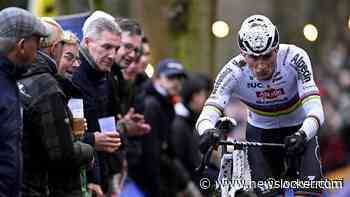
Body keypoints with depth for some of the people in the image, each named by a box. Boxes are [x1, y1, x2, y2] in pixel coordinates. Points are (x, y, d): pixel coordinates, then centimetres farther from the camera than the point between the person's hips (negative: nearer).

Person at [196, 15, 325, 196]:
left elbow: (315, 110, -38)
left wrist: (302, 135, -59)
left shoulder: (294, 57, -31)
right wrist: (207, 133, -60)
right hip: (260, 133, 1)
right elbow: (207, 114, -36)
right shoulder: (233, 72, -28)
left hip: (299, 130, -1)